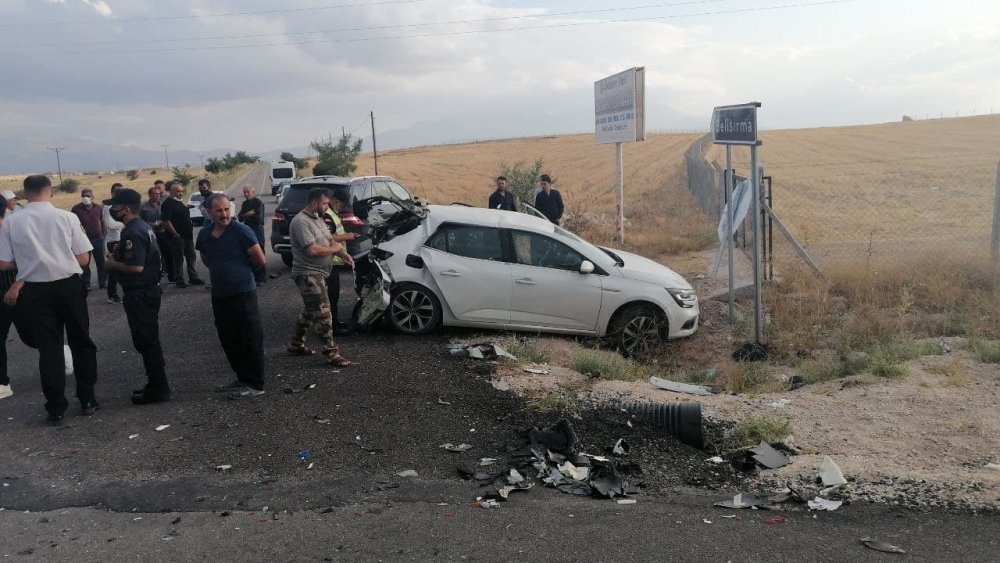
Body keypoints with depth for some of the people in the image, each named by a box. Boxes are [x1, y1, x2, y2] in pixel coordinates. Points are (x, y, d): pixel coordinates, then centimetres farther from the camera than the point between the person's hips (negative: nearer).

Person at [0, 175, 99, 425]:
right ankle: (87, 400, 20)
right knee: (81, 342, 13)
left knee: (48, 347, 9)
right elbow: (83, 259, -6)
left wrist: (28, 260, 16)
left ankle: (56, 408, 13)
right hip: (68, 286, -1)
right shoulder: (67, 217, -7)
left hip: (35, 290, 1)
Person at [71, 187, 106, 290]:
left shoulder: (97, 208, 6)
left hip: (98, 238, 3)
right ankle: (86, 284, 12)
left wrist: (102, 235, 10)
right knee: (85, 263, 5)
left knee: (101, 262, 8)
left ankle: (103, 282, 18)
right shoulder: (76, 209, -5)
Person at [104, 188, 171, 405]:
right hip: (147, 291, 10)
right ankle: (156, 384, 25)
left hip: (140, 295, -10)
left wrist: (113, 264, -11)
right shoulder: (142, 226, 12)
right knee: (148, 341, 17)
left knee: (146, 342, -3)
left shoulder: (133, 232, -20)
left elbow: (136, 267, -27)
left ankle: (158, 390, 4)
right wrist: (119, 252, 11)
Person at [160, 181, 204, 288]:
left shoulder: (180, 203, 17)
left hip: (188, 235, 9)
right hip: (177, 237, -9)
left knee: (191, 257, 11)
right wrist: (176, 235, -20)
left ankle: (193, 277, 18)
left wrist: (190, 230, 16)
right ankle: (179, 280, 6)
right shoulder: (167, 204, -11)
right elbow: (166, 222, -18)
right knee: (178, 259, -1)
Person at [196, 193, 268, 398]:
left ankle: (255, 385, 7)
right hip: (219, 295, 7)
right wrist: (223, 273, 12)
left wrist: (242, 272, 4)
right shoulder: (204, 235, 6)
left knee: (251, 340, -1)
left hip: (243, 293, -7)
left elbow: (260, 260, -11)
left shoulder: (241, 231, -13)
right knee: (229, 341, 14)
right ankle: (242, 379, 27)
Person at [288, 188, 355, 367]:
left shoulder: (319, 219, 13)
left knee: (310, 311, 19)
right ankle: (331, 353, -8)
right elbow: (312, 250, -27)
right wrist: (334, 249, -12)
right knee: (322, 313, -10)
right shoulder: (301, 222, -18)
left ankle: (296, 344, 32)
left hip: (318, 274, 10)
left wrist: (344, 254, 0)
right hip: (308, 275, -10)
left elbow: (330, 240, 18)